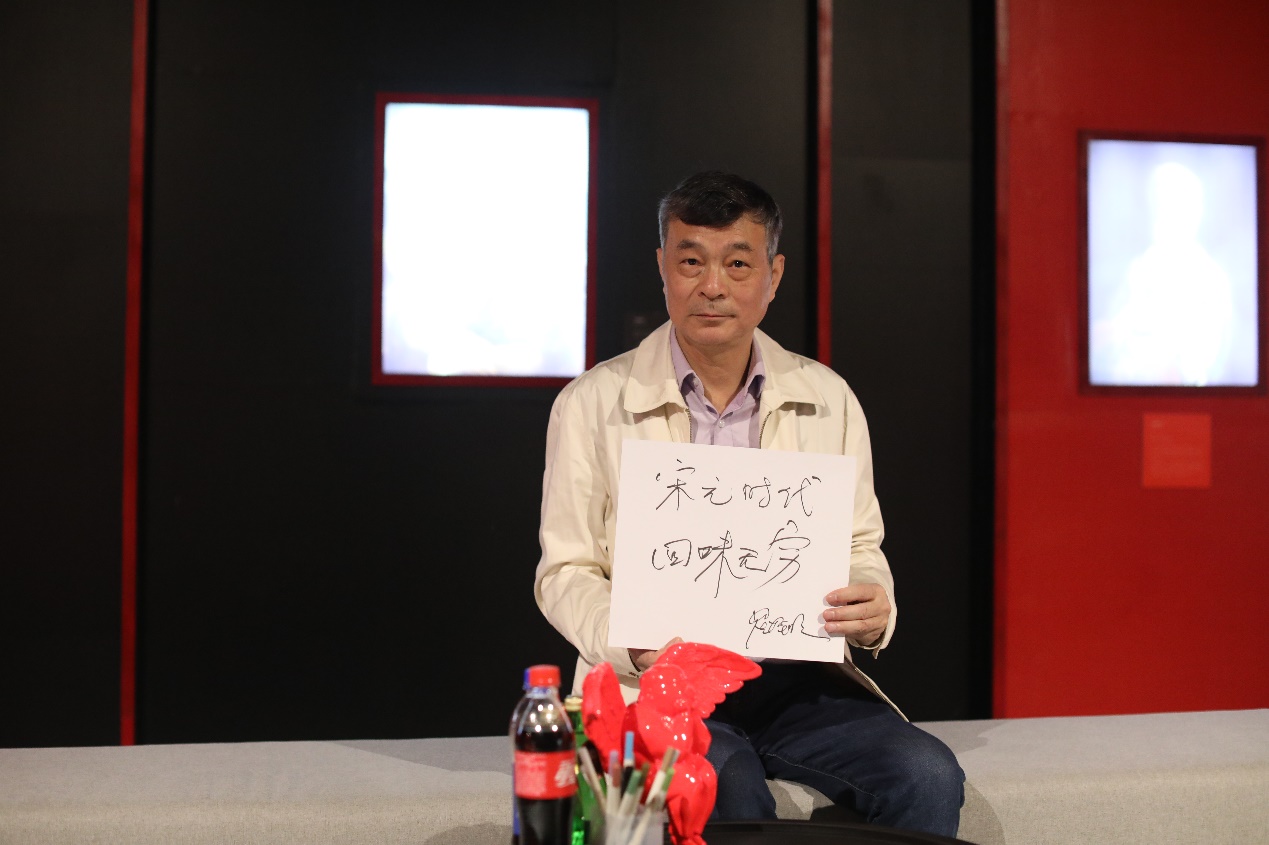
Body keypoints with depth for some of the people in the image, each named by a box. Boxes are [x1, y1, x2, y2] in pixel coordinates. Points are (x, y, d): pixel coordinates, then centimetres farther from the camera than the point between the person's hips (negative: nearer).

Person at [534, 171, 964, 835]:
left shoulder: (829, 399, 9)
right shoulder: (592, 404, 1)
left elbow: (862, 550, 13)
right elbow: (565, 572, 2)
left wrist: (872, 613, -11)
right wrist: (633, 643, -19)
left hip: (798, 678, 4)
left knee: (928, 777, -20)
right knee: (731, 794, -33)